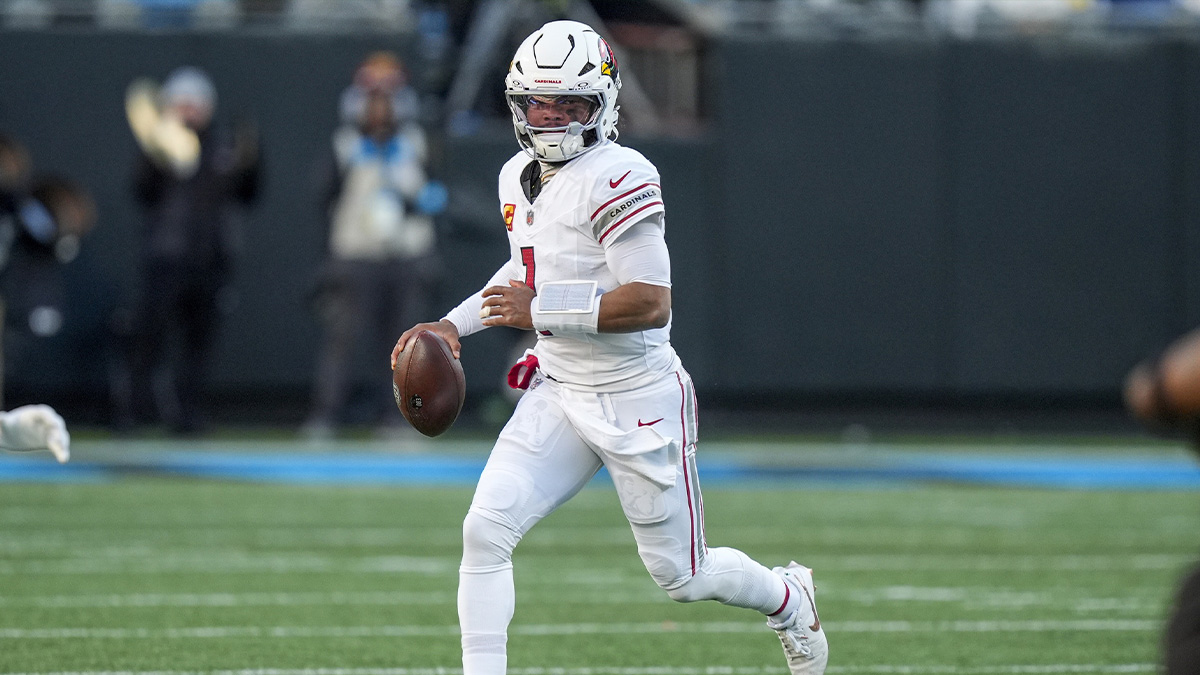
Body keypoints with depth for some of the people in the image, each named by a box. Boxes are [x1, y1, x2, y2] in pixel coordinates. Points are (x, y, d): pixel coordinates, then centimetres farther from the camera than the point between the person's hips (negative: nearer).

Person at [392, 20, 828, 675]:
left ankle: (788, 598, 38)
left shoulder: (616, 179, -21)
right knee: (484, 532, -11)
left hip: (636, 397, -7)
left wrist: (541, 310, -24)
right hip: (559, 395, 7)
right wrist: (454, 325, 13)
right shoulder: (519, 177, 6)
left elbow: (650, 302, -27)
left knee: (680, 574, 8)